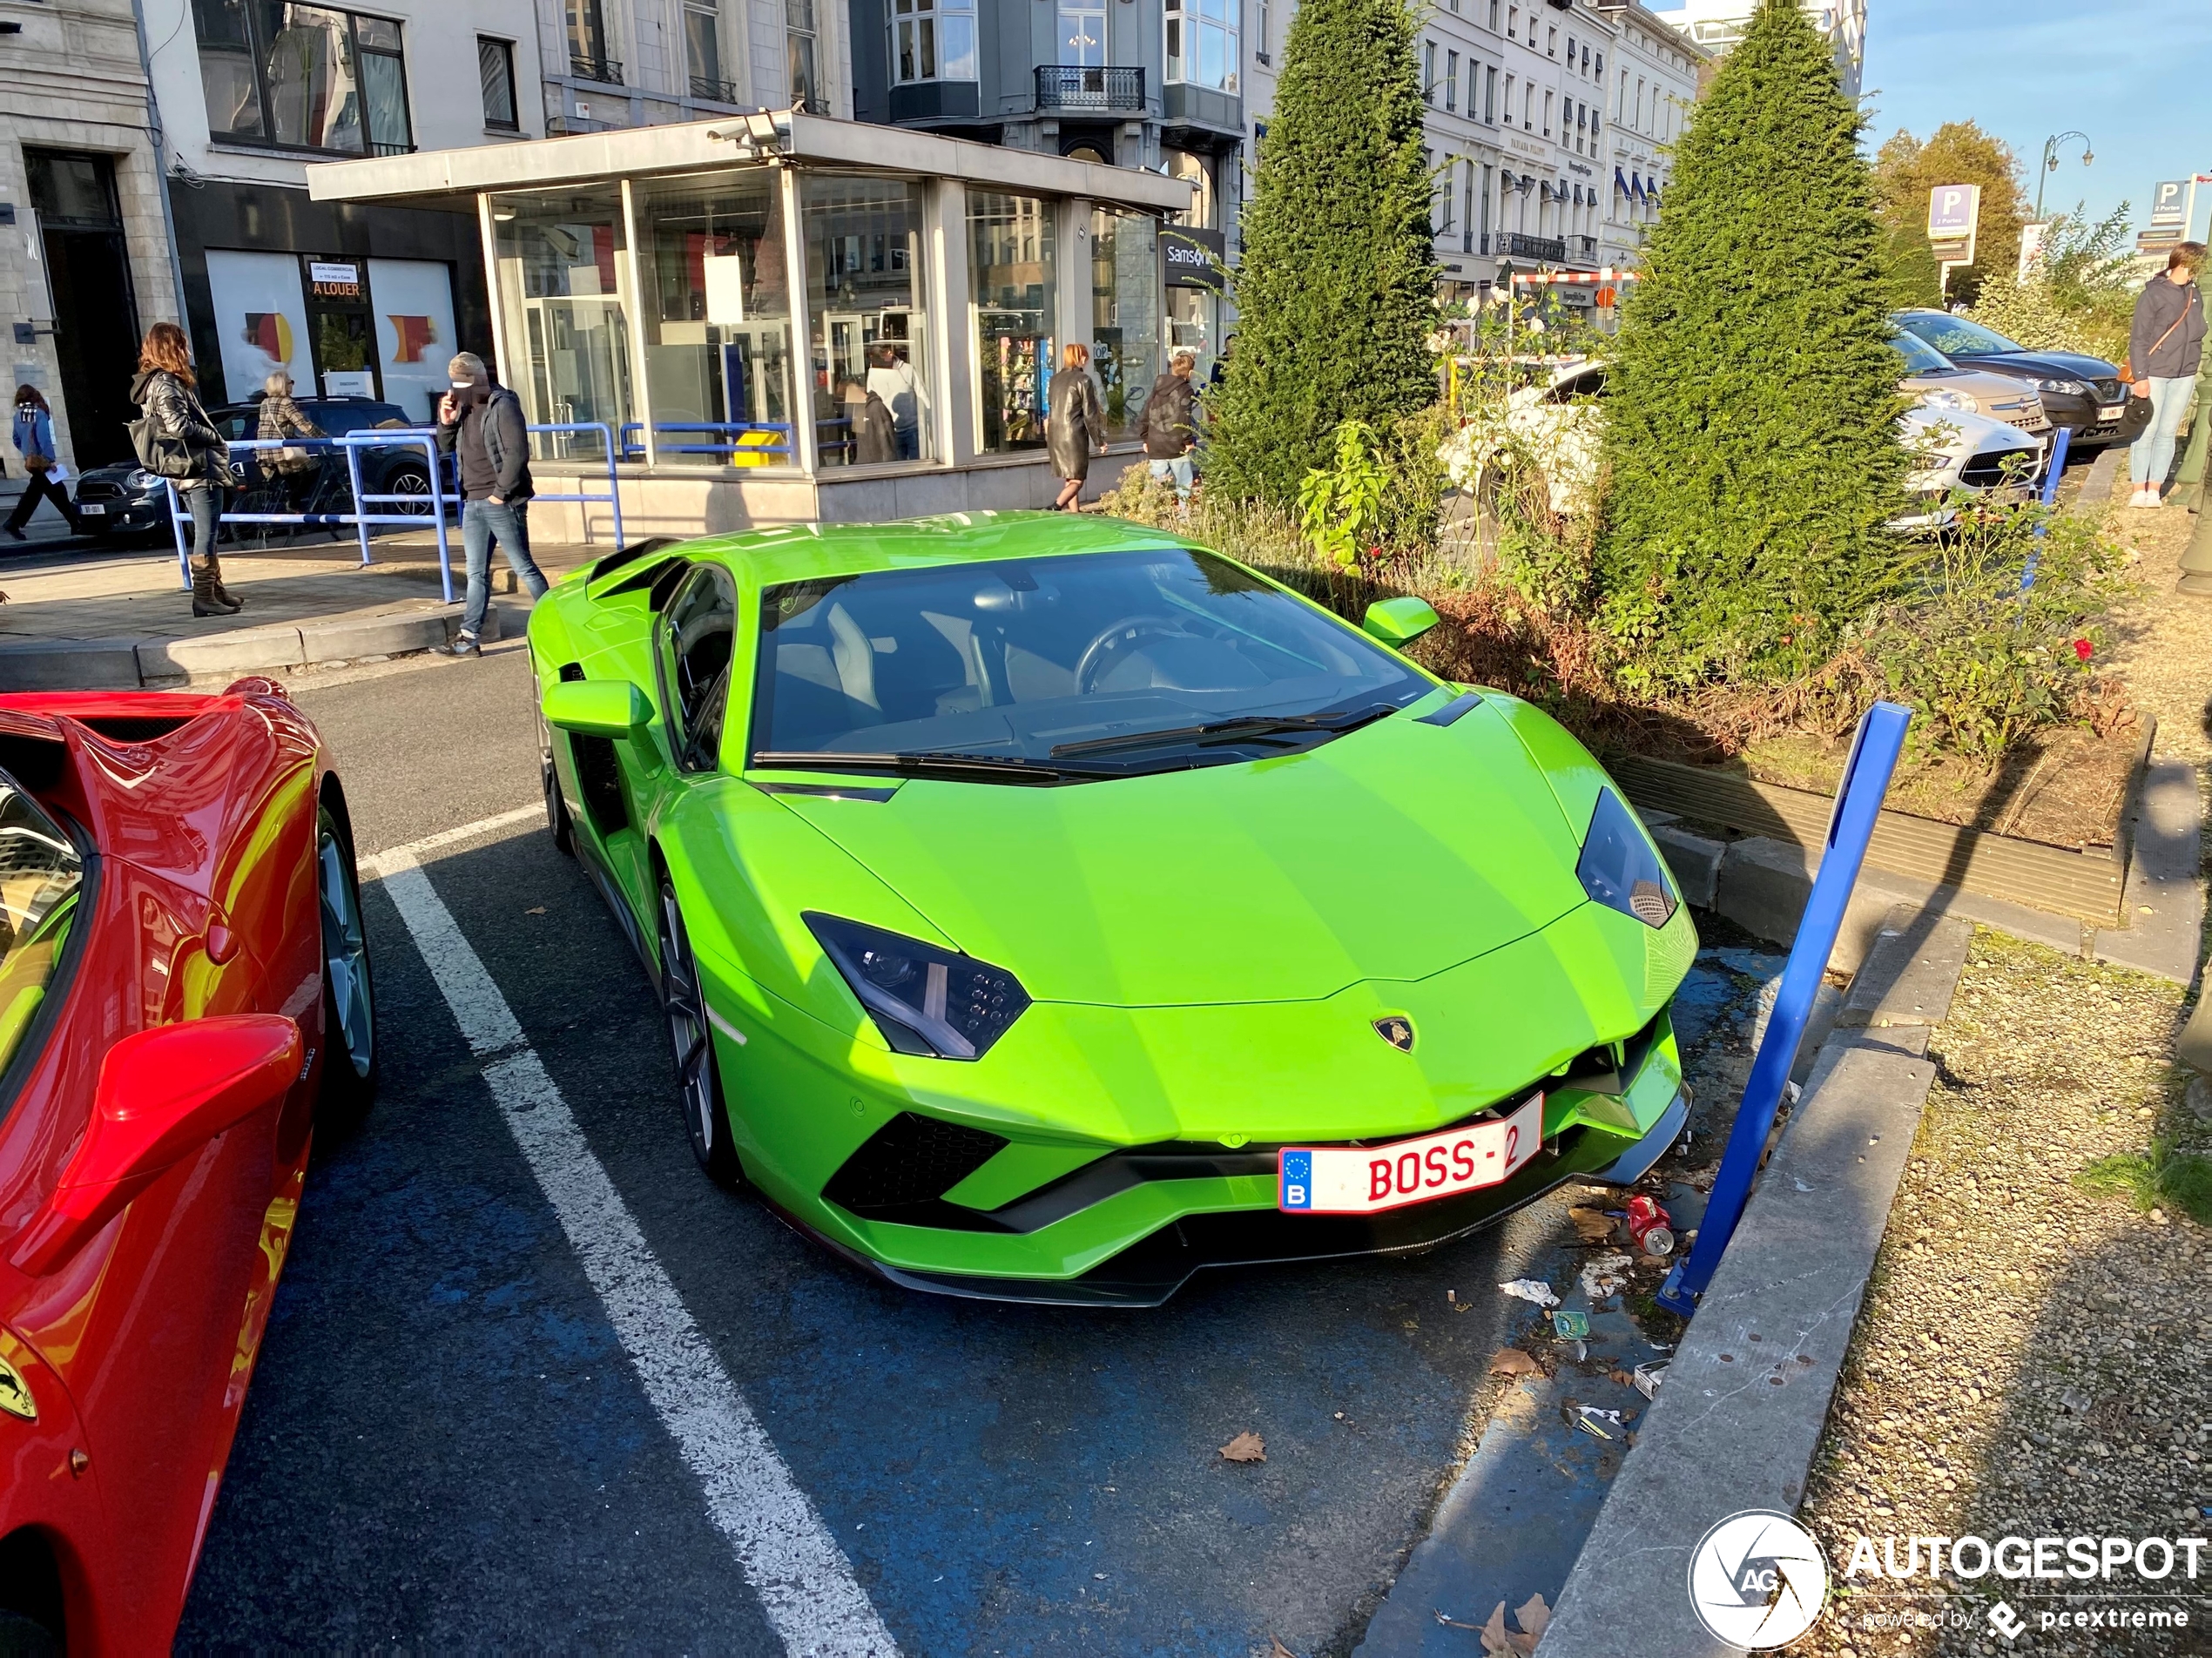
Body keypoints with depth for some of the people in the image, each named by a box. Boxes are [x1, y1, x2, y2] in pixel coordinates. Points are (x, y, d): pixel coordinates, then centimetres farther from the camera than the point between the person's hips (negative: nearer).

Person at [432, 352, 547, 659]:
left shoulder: (503, 405, -10)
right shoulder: (464, 407, 14)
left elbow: (517, 453, -17)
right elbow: (445, 448, 21)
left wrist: (501, 492, -16)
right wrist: (446, 421, 2)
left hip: (501, 503, -8)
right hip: (473, 503, 8)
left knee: (523, 567, -2)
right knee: (477, 574, 8)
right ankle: (469, 639, 9)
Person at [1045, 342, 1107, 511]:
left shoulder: (1055, 379, 12)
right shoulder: (1083, 380, -7)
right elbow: (1090, 414, -8)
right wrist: (1100, 440, -1)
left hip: (1055, 435, 7)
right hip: (1074, 435, -7)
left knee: (1069, 479, 13)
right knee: (1076, 480, -4)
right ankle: (1055, 508, -24)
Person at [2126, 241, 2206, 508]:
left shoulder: (2196, 294, 10)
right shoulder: (2154, 293, -7)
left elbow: (2197, 333, 17)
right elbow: (2138, 338, -9)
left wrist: (2196, 364, 9)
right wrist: (2140, 376, -14)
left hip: (2184, 376, 5)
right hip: (2154, 374, -5)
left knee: (2167, 434, 5)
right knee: (2147, 432, -2)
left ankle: (2155, 490, 8)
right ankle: (2139, 490, 4)